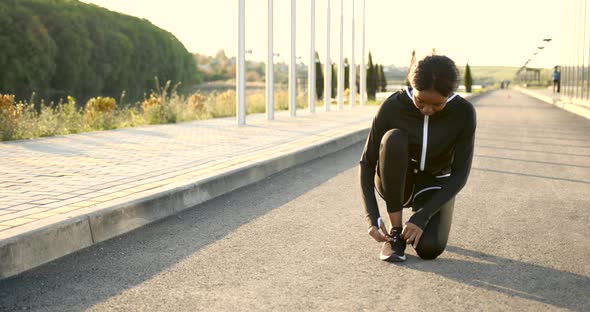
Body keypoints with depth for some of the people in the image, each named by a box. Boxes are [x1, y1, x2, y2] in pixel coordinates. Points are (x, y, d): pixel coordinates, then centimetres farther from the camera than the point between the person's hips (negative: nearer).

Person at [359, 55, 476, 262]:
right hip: (394, 183, 0)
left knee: (429, 248, -30)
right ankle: (395, 231, -22)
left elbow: (460, 174, -20)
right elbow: (367, 163, -17)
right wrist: (372, 218, -28)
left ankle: (420, 212, 7)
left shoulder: (464, 112, -22)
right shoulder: (392, 107, -23)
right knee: (393, 139, -35)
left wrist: (422, 217, -29)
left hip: (434, 185, 0)